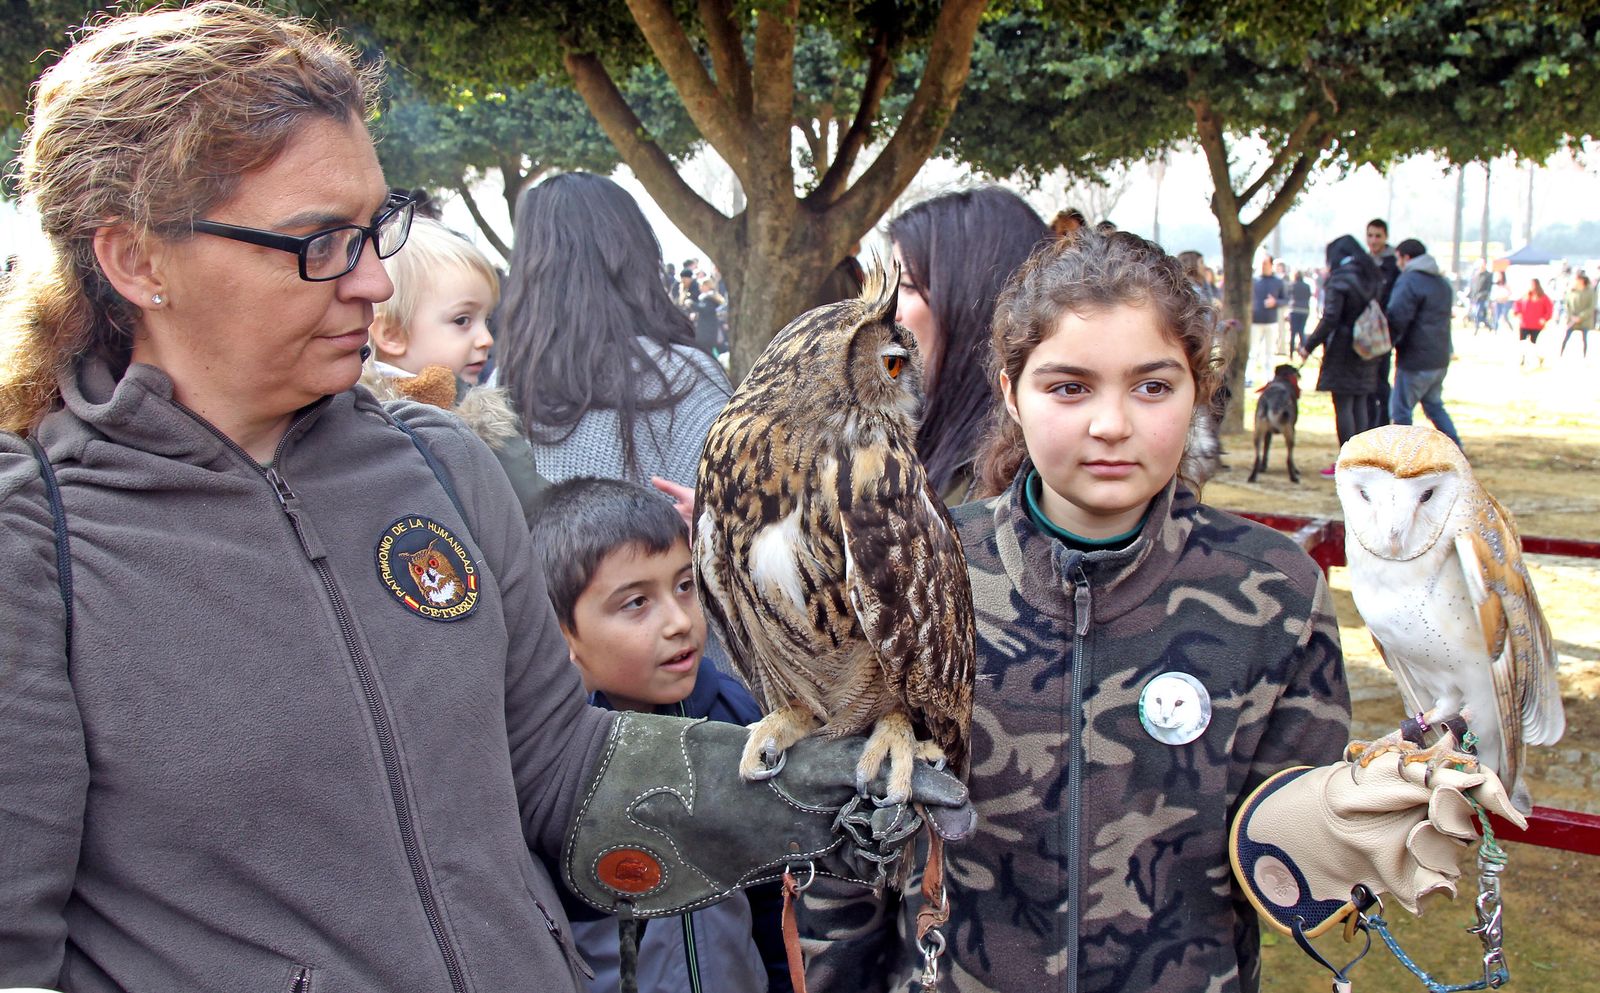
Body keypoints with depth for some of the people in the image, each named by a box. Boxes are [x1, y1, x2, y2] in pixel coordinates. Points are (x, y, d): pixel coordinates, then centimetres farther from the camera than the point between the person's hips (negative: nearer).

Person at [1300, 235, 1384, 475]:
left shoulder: (1339, 280, -11)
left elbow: (1330, 319, -16)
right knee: (1361, 405, 11)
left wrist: (1309, 346, -10)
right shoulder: (1374, 278, 11)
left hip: (1343, 350, -7)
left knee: (1343, 406, -2)